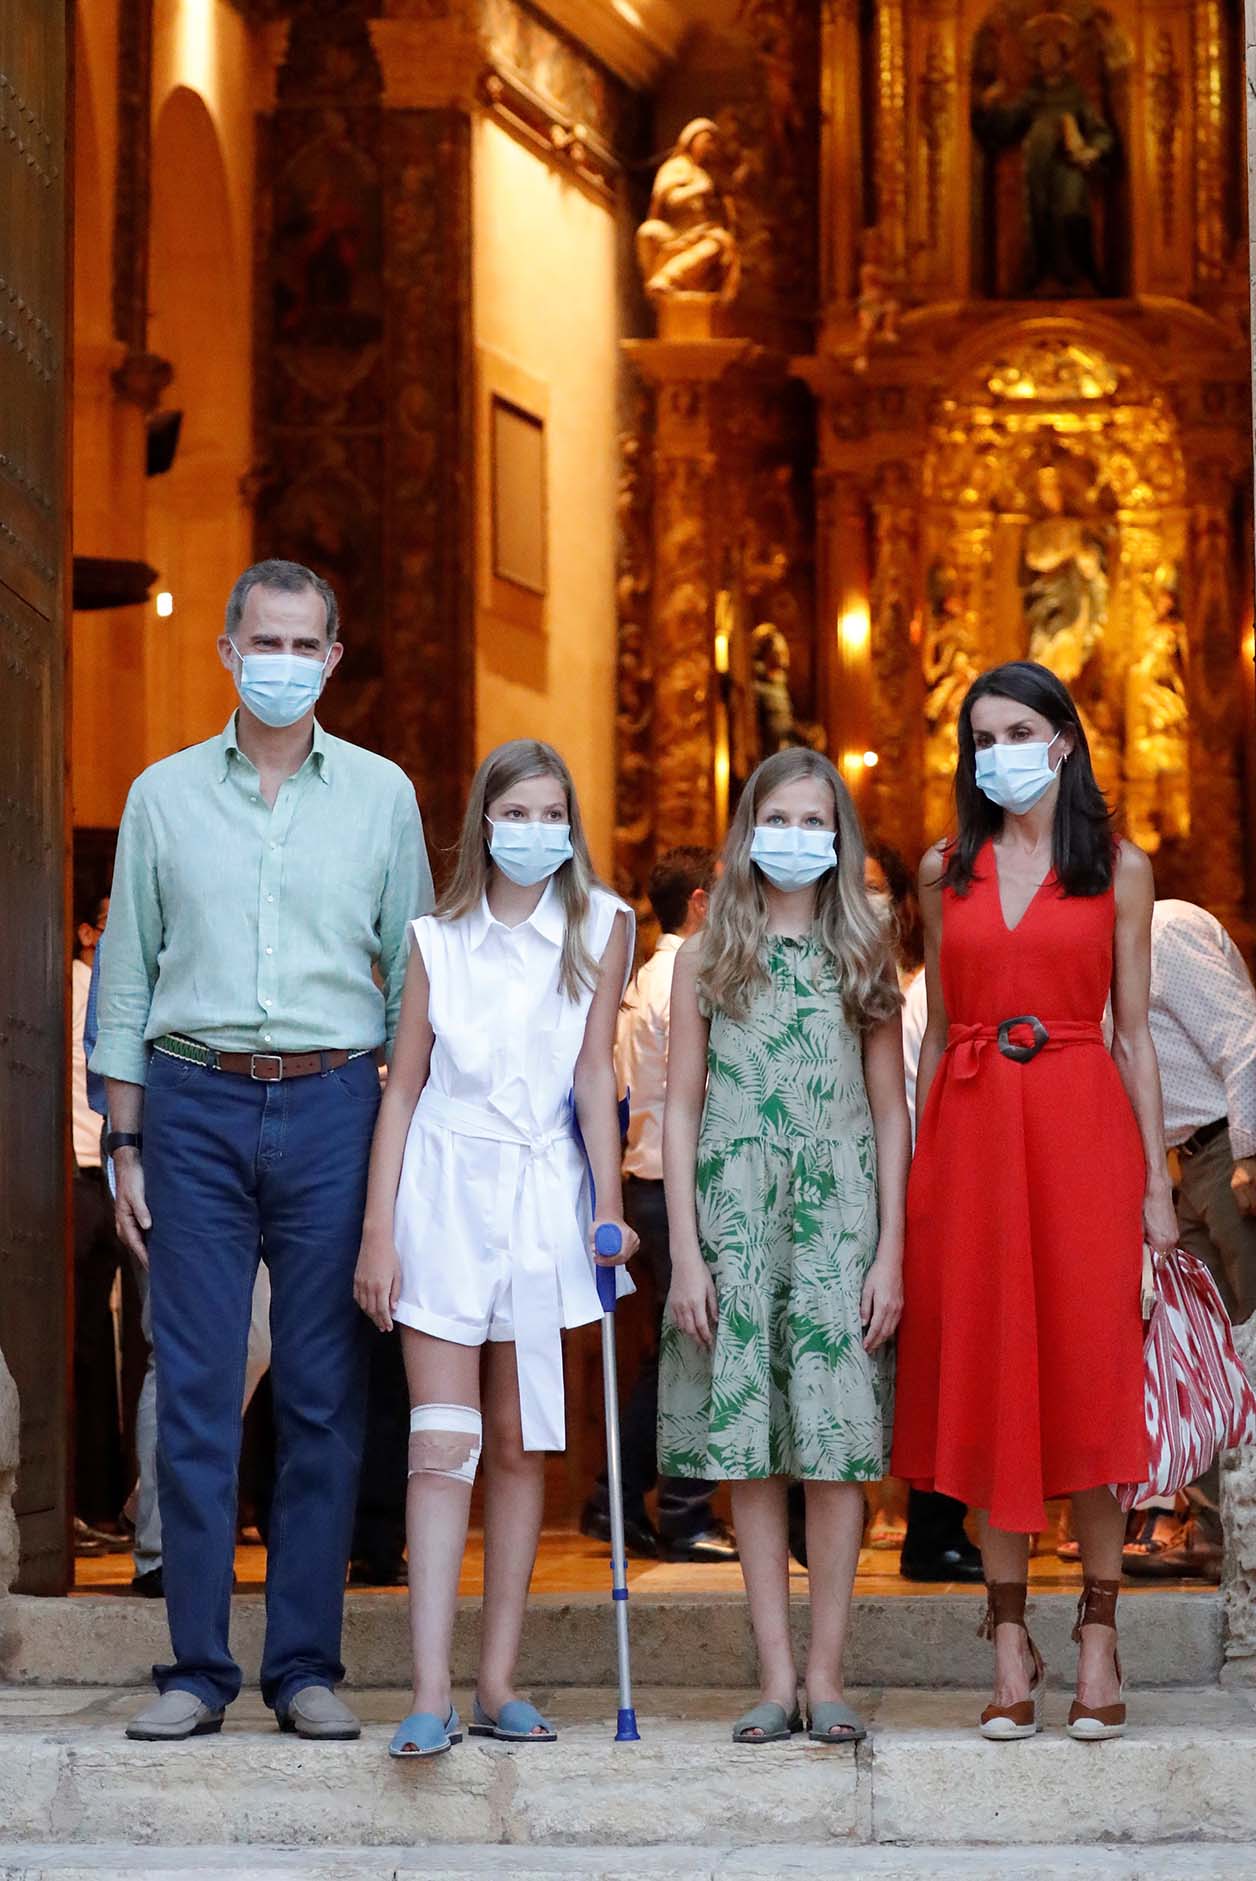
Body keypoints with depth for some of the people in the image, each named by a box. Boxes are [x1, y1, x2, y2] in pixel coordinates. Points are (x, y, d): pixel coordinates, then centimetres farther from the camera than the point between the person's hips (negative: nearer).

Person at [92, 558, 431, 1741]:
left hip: (333, 1109, 0)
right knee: (194, 1396, -2)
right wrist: (125, 1144, 5)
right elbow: (125, 983, 11)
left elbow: (415, 977, 10)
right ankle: (196, 1669, 3)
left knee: (325, 1398, 0)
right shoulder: (165, 796, 9)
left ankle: (307, 1667, 7)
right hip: (197, 1108, 0)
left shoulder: (381, 795, 9)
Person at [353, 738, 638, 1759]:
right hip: (445, 1187, 0)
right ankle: (431, 1694, -12)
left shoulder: (600, 925, 3)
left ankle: (499, 1683, 12)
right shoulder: (440, 939, 5)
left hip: (542, 1196, 0)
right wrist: (378, 1231, 1)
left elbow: (595, 1071, -4)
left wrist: (609, 1205, -13)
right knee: (442, 1447, -7)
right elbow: (403, 1087, 6)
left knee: (521, 1447, 6)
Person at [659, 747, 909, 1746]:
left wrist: (890, 1252, -1)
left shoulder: (864, 958, 9)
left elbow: (890, 1113, 7)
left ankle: (827, 1674, 0)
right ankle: (776, 1675, 2)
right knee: (749, 1445, -1)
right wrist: (686, 1252, -2)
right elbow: (681, 1110, 6)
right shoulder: (707, 956, 8)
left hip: (839, 1214, 0)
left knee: (839, 1443, -4)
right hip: (734, 1211, 0)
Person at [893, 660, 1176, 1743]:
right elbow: (937, 1030, 12)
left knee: (1089, 1374, -3)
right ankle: (1011, 1648, 7)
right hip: (971, 1127, 2)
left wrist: (1156, 1179, -1)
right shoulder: (947, 871, 11)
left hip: (1081, 1128, -2)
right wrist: (916, 1168, 6)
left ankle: (1099, 1640, 4)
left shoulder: (1118, 869, 5)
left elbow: (1134, 1034, 4)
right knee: (986, 1379, 1)